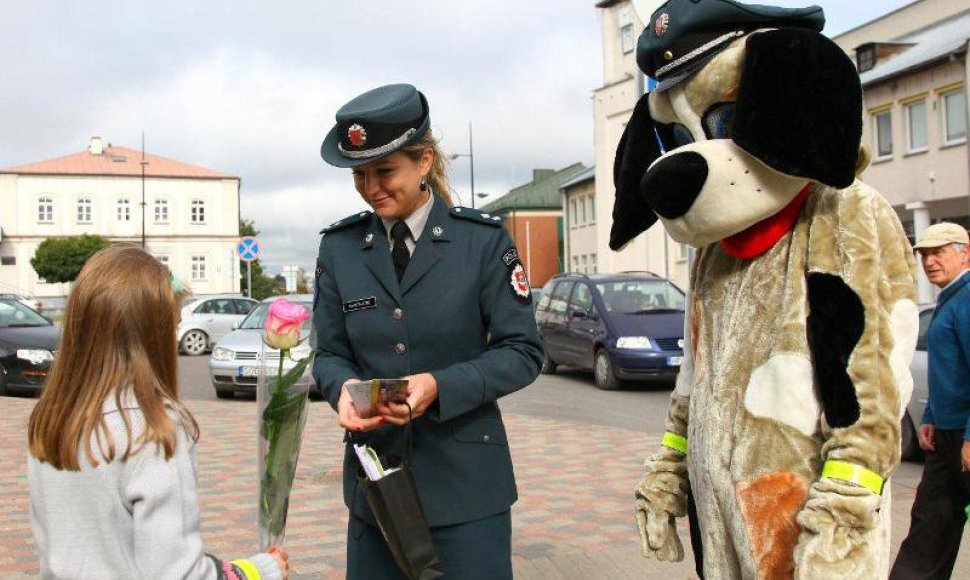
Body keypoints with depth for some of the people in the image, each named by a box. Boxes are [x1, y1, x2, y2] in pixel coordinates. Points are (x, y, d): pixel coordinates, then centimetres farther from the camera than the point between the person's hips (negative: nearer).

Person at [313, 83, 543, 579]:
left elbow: (523, 352, -6)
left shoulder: (483, 240, -6)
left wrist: (440, 386, -21)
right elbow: (329, 354, 7)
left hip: (465, 482, -2)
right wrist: (344, 389, -17)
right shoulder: (338, 247, 3)